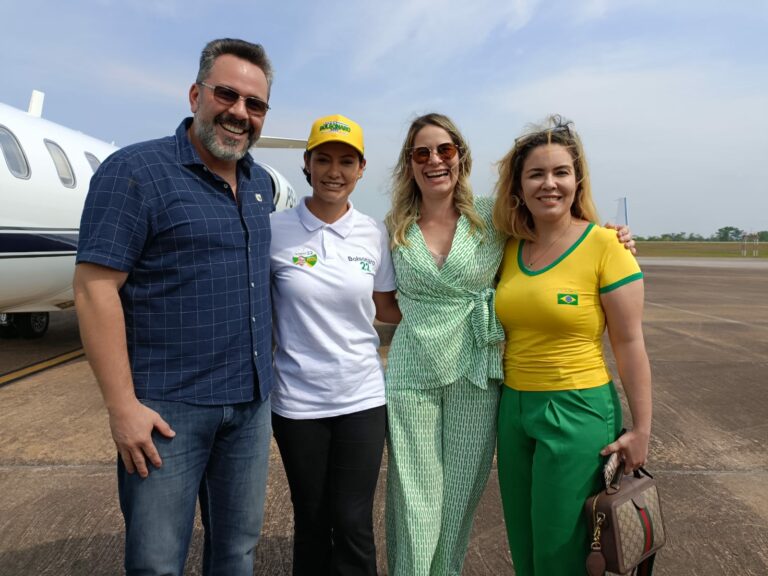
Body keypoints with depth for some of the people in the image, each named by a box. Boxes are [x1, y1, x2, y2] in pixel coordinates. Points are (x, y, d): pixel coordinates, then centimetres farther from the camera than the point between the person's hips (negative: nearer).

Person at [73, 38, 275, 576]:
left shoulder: (262, 184, 9)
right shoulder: (135, 171, -11)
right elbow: (95, 288, -15)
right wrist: (123, 406, -17)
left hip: (252, 404, 6)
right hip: (168, 408, -6)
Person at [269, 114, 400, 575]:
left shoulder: (373, 233, 0)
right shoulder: (276, 231, -8)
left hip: (362, 397, 2)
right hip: (298, 400, -1)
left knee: (353, 525, 8)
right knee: (312, 523, 15)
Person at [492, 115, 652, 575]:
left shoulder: (605, 245, -12)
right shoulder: (509, 249, 3)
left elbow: (629, 342, -10)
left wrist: (641, 429, -9)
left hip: (577, 411, -5)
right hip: (514, 408, 5)